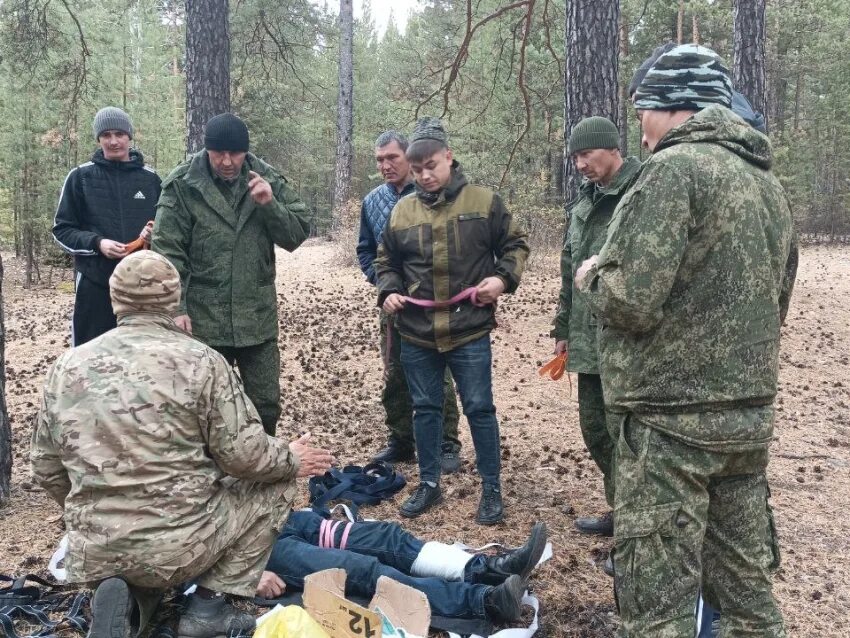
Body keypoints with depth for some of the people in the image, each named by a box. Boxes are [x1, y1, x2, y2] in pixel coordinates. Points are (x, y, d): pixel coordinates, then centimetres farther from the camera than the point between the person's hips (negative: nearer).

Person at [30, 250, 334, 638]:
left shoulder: (66, 367, 4)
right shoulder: (199, 361, -9)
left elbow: (46, 469, 11)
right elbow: (243, 454, -10)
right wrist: (292, 459, 11)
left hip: (91, 551, 5)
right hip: (180, 544, -5)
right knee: (278, 483, 15)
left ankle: (124, 594, 6)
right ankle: (209, 606, 8)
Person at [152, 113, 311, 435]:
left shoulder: (267, 179, 2)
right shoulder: (181, 185, -7)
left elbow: (298, 234, 1)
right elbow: (167, 252, -8)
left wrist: (269, 204, -15)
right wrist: (176, 309, -14)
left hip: (258, 318, 3)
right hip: (203, 320, -2)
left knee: (266, 405, 11)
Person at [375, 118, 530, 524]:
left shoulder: (484, 201, -3)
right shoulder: (402, 210, 6)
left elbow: (515, 244, 6)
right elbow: (386, 261, 16)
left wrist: (503, 278, -11)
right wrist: (388, 291, -1)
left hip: (470, 329, -3)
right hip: (416, 332, 3)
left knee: (479, 408, 3)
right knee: (425, 408, 13)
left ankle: (491, 488, 17)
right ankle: (429, 483, 28)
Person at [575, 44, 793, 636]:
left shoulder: (675, 169, -14)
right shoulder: (769, 180, 13)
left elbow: (630, 300, -21)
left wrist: (593, 276, -2)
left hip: (674, 417, -9)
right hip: (751, 412, 9)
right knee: (747, 585, 17)